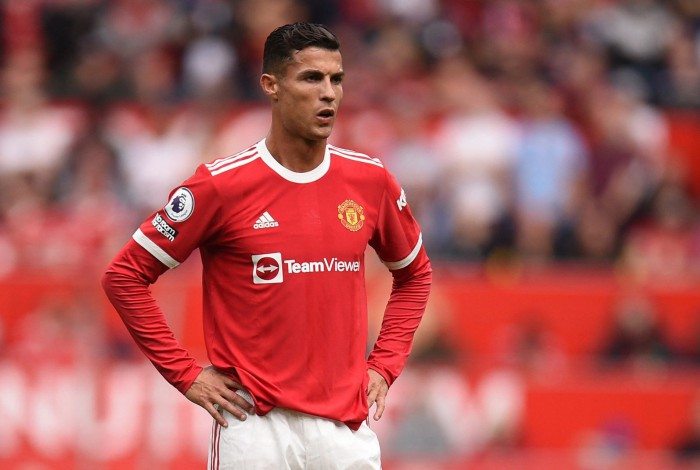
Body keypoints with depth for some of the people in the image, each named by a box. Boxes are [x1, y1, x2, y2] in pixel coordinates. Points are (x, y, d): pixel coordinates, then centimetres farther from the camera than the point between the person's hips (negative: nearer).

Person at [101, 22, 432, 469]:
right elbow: (125, 275, -2)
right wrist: (186, 374, -5)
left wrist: (384, 365, 10)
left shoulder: (371, 181, 6)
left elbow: (415, 274, 23)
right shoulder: (223, 184, -6)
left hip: (348, 425, 3)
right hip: (256, 426, -3)